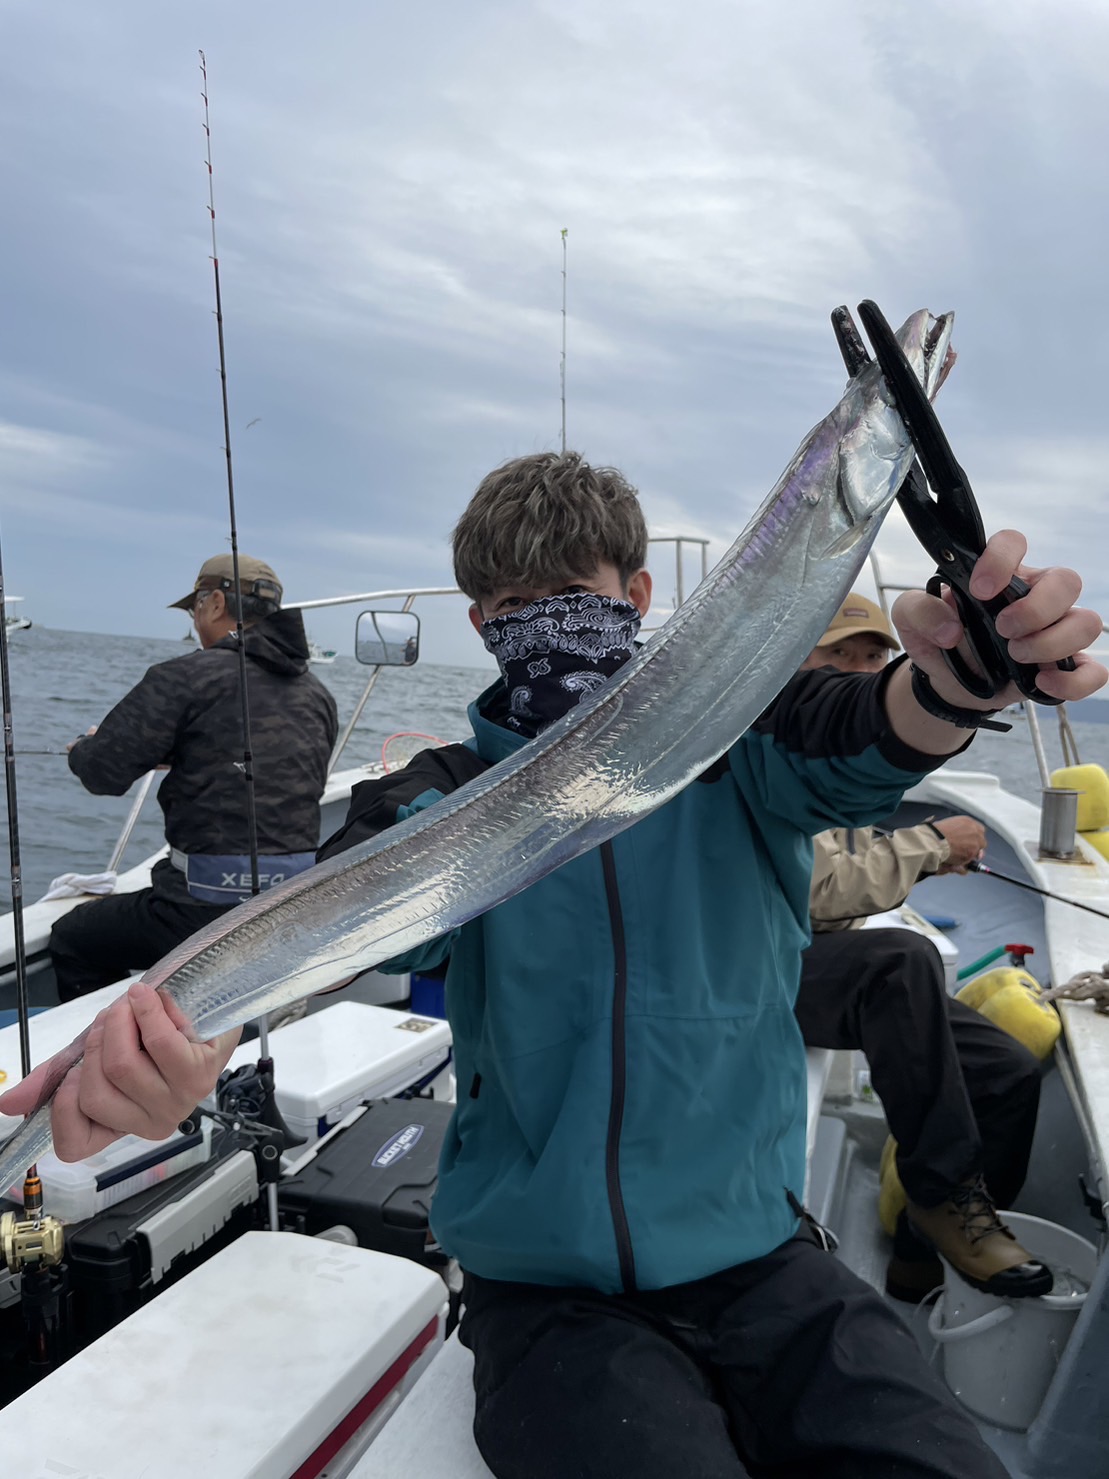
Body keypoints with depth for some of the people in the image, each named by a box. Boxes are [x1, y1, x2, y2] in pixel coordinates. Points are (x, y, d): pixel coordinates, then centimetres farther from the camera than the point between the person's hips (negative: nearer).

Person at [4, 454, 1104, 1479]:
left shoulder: (730, 745, 0)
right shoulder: (454, 796, -2)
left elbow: (857, 747, -20)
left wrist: (952, 679, -44)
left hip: (758, 1255, 2)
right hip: (549, 1291, -1)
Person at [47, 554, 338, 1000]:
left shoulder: (189, 675, -12)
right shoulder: (318, 695, 7)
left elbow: (103, 772, -10)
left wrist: (83, 748, 15)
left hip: (209, 909, -7)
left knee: (70, 938, 19)